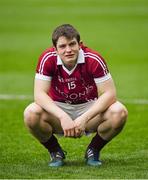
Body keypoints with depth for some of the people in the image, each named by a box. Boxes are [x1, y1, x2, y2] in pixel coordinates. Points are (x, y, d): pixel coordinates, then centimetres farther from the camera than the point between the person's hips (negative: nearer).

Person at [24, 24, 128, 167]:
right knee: (31, 113, -31)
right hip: (58, 108, 0)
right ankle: (55, 152, -1)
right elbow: (39, 94, -23)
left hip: (89, 108, 0)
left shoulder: (94, 59, -21)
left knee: (119, 112, -29)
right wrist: (63, 117, -37)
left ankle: (94, 150, 0)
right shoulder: (47, 59, -19)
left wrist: (84, 118, -33)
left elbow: (109, 94, -22)